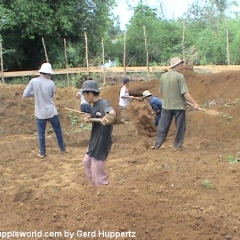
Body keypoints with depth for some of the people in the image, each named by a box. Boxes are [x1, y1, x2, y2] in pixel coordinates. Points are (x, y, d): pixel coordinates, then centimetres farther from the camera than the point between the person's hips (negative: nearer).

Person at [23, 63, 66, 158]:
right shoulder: (51, 83, -8)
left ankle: (42, 153, 19)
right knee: (58, 131, 17)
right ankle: (63, 149, 30)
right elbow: (52, 96, 5)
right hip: (51, 112, 0)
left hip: (40, 113, 0)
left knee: (41, 134, 12)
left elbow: (25, 94, -6)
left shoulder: (33, 81, -10)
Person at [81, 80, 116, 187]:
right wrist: (89, 119, -6)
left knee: (97, 172, -1)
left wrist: (108, 117, -69)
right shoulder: (95, 105, 5)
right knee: (87, 162, 26)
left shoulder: (103, 104, -25)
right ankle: (95, 185, 42)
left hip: (101, 143, -11)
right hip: (94, 141, 11)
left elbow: (112, 112, -46)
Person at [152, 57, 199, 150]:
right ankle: (178, 145, 14)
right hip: (179, 106, -4)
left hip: (166, 106, 4)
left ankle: (157, 145, 12)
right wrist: (194, 103, -13)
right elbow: (185, 93, -17)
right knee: (180, 127, 10)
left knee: (162, 126, 10)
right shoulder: (180, 76, -13)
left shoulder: (163, 76, 2)